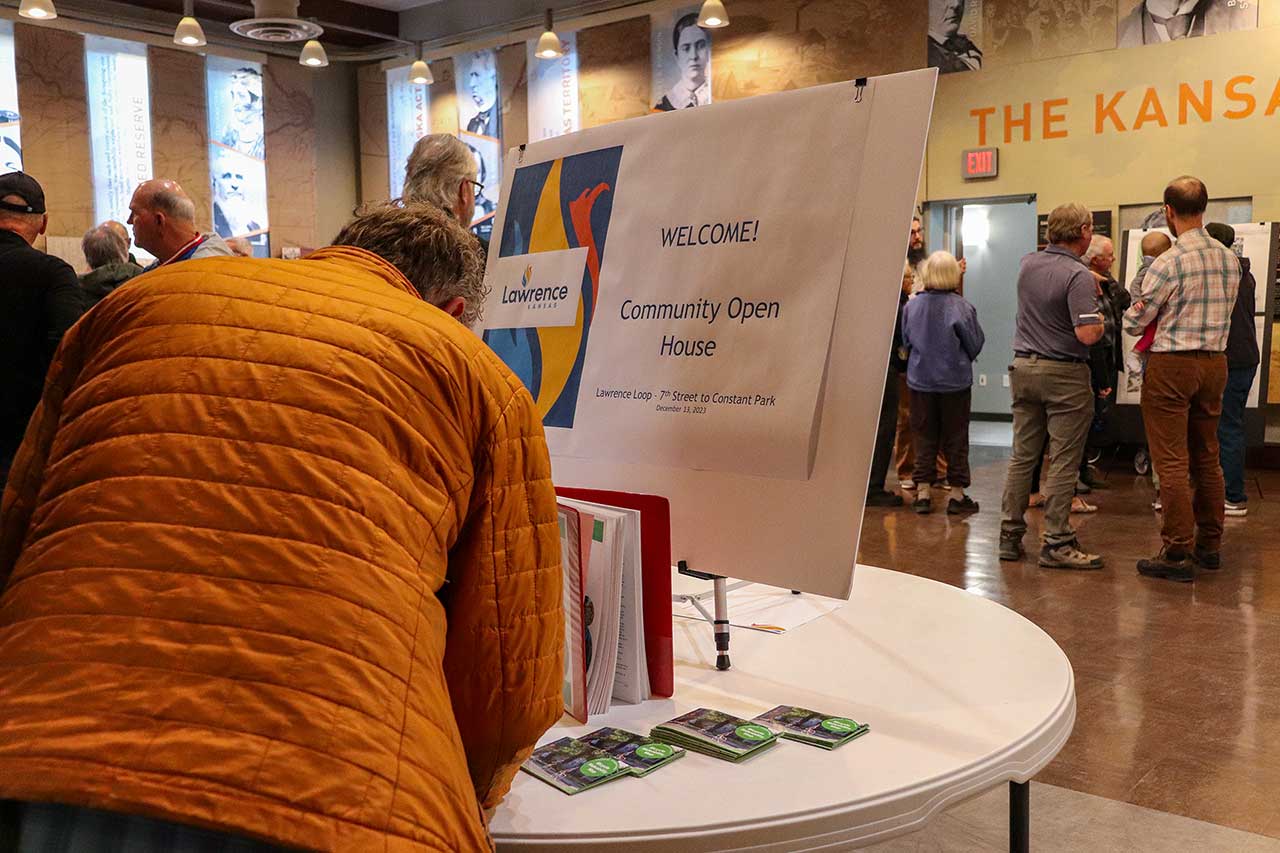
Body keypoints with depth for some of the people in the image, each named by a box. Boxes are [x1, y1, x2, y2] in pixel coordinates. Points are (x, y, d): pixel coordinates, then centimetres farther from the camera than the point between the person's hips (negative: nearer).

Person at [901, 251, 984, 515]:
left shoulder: (911, 306, -7)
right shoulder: (961, 307, -15)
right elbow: (976, 344, -6)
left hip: (920, 380, 2)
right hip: (955, 381, -2)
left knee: (924, 436, 11)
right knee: (956, 438, 8)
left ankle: (923, 492, 12)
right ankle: (957, 495, 13)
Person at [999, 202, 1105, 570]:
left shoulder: (1027, 264, 5)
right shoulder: (1078, 276, -17)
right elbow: (1087, 334, -24)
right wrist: (1101, 324, -3)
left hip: (1024, 367, 7)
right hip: (1064, 374, -6)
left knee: (1022, 456, 11)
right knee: (1063, 463, 0)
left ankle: (1010, 535, 15)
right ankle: (1056, 543, 3)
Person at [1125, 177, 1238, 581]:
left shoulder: (1169, 263, -16)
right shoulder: (1230, 259, 5)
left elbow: (1134, 322, -10)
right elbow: (1220, 310, 16)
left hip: (1172, 365, -7)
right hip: (1215, 362, 7)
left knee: (1172, 463, -3)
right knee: (1206, 458, 15)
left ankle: (1177, 554, -1)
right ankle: (1209, 546, 24)